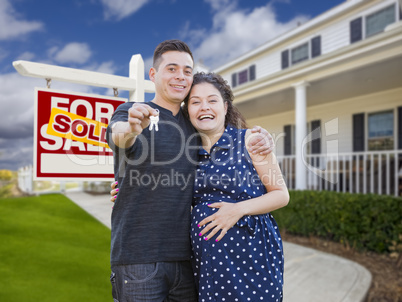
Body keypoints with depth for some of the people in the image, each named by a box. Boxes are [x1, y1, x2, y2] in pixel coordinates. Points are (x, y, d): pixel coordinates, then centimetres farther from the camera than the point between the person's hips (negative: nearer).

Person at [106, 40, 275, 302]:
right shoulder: (130, 112, -2)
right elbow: (118, 133, -24)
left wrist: (260, 139, 0)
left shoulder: (194, 125, 11)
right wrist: (131, 129, -48)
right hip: (138, 256, -4)